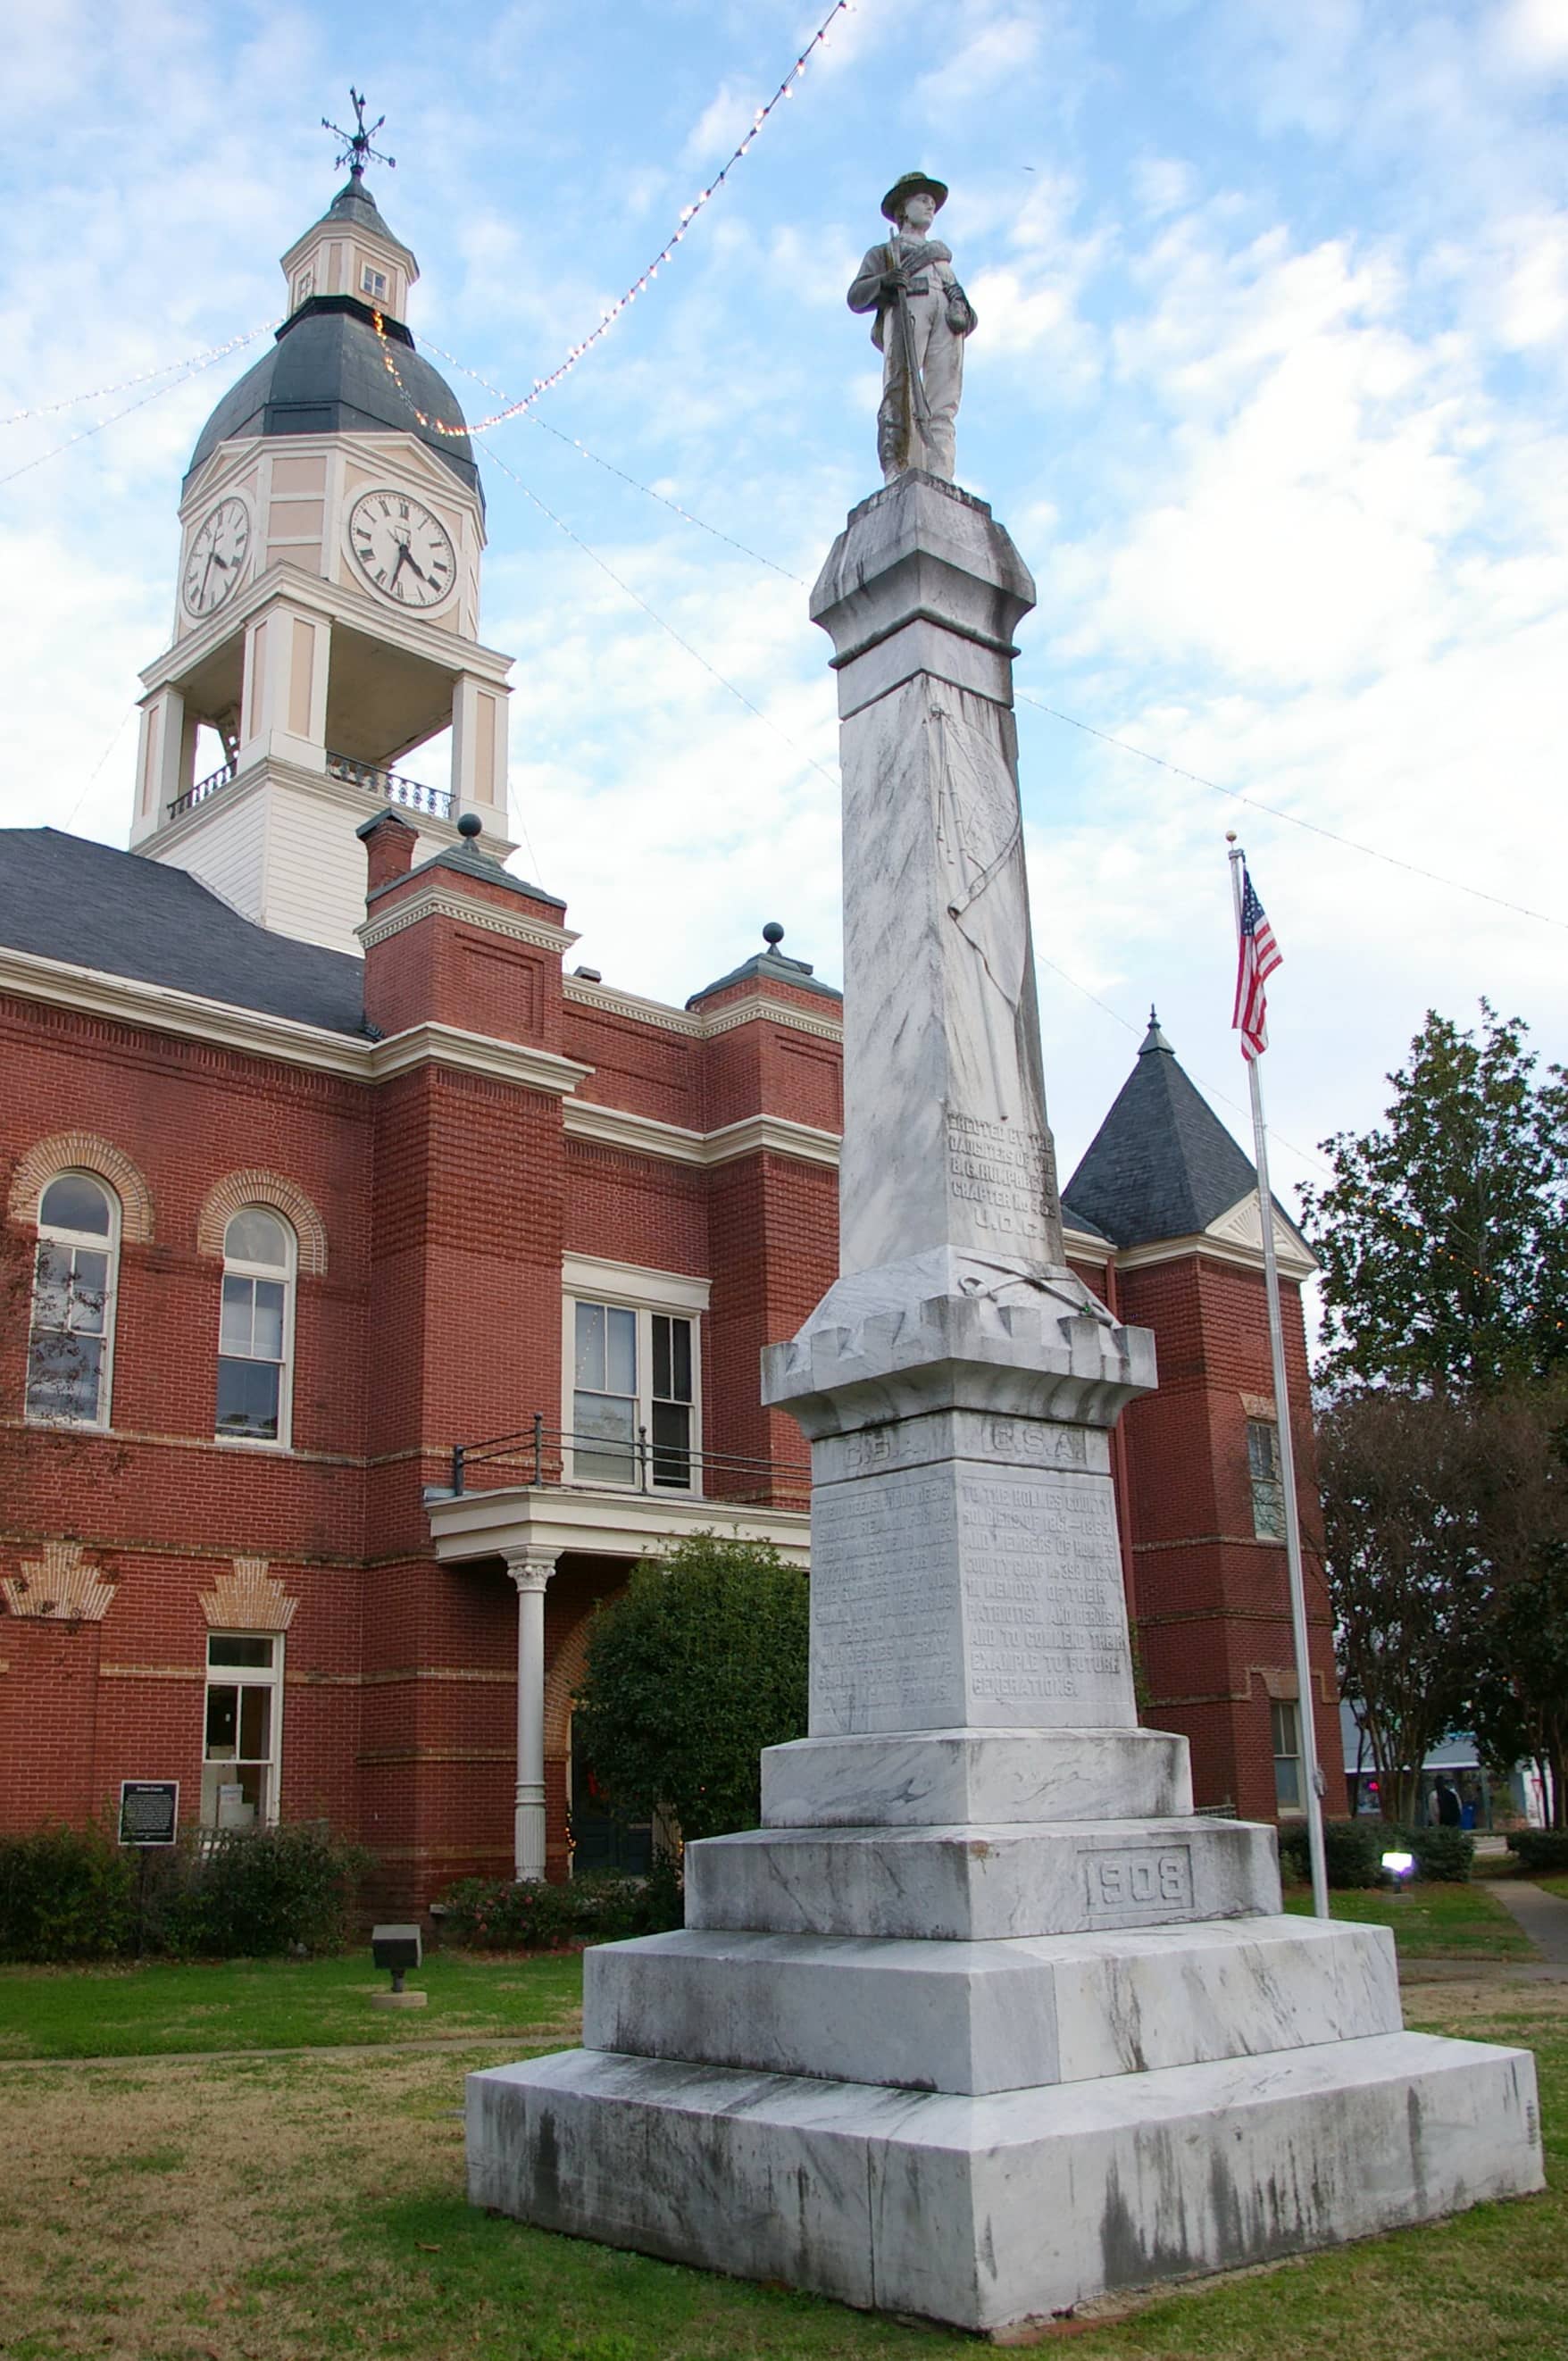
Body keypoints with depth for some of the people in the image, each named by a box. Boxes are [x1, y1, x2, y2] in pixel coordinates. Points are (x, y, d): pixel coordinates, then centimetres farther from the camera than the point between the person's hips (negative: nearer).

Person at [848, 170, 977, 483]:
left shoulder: (941, 253, 43)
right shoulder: (882, 252, 32)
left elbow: (956, 293, 28)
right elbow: (856, 297, 15)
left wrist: (965, 309, 3)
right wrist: (884, 281, -6)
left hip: (948, 317, 3)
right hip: (905, 309, -3)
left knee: (942, 404, -18)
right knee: (901, 392, -25)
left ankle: (939, 481, -35)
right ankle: (899, 474, -40)